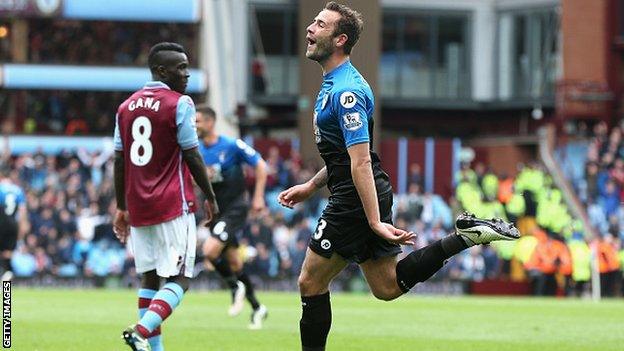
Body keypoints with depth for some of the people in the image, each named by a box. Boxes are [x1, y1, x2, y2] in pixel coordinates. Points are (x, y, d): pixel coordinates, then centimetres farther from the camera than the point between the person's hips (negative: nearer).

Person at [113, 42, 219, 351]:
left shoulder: (126, 107, 11)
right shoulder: (179, 104, -7)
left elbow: (119, 161, 12)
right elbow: (192, 157, -7)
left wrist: (121, 208, 18)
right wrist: (210, 198, 3)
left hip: (138, 208, 6)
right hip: (173, 207, -6)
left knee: (149, 277, 12)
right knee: (179, 279, -5)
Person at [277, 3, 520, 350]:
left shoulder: (345, 91, -20)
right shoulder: (335, 84, 13)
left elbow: (360, 161, -25)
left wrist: (374, 222, -28)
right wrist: (309, 187, 23)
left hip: (355, 201, -10)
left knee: (311, 283, 1)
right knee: (388, 287, 13)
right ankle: (465, 236, 6)